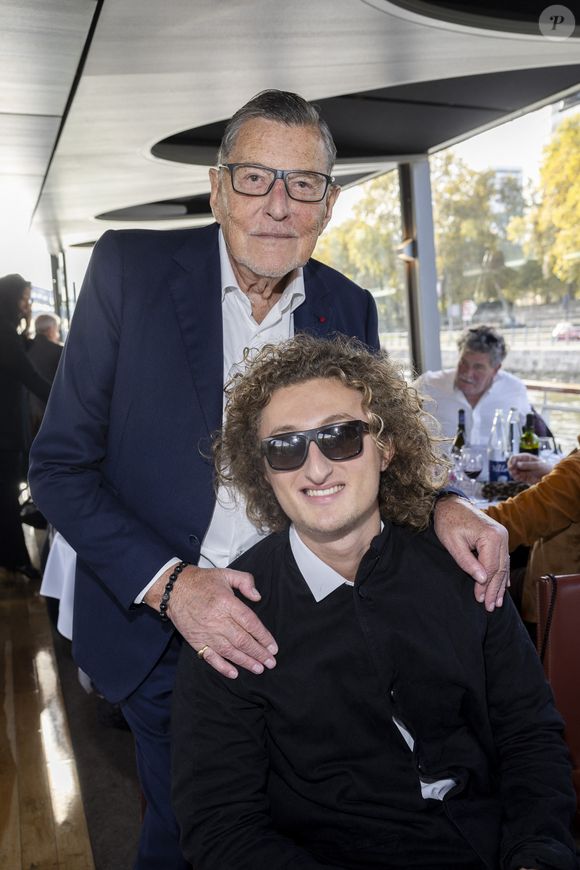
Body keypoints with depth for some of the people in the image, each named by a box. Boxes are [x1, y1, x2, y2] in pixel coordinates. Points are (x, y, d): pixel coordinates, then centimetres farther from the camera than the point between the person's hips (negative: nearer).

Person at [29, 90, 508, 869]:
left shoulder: (349, 308, -2)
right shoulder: (131, 268, -13)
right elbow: (60, 465, -12)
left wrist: (441, 507, -14)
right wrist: (168, 584, -24)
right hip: (157, 629, -2)